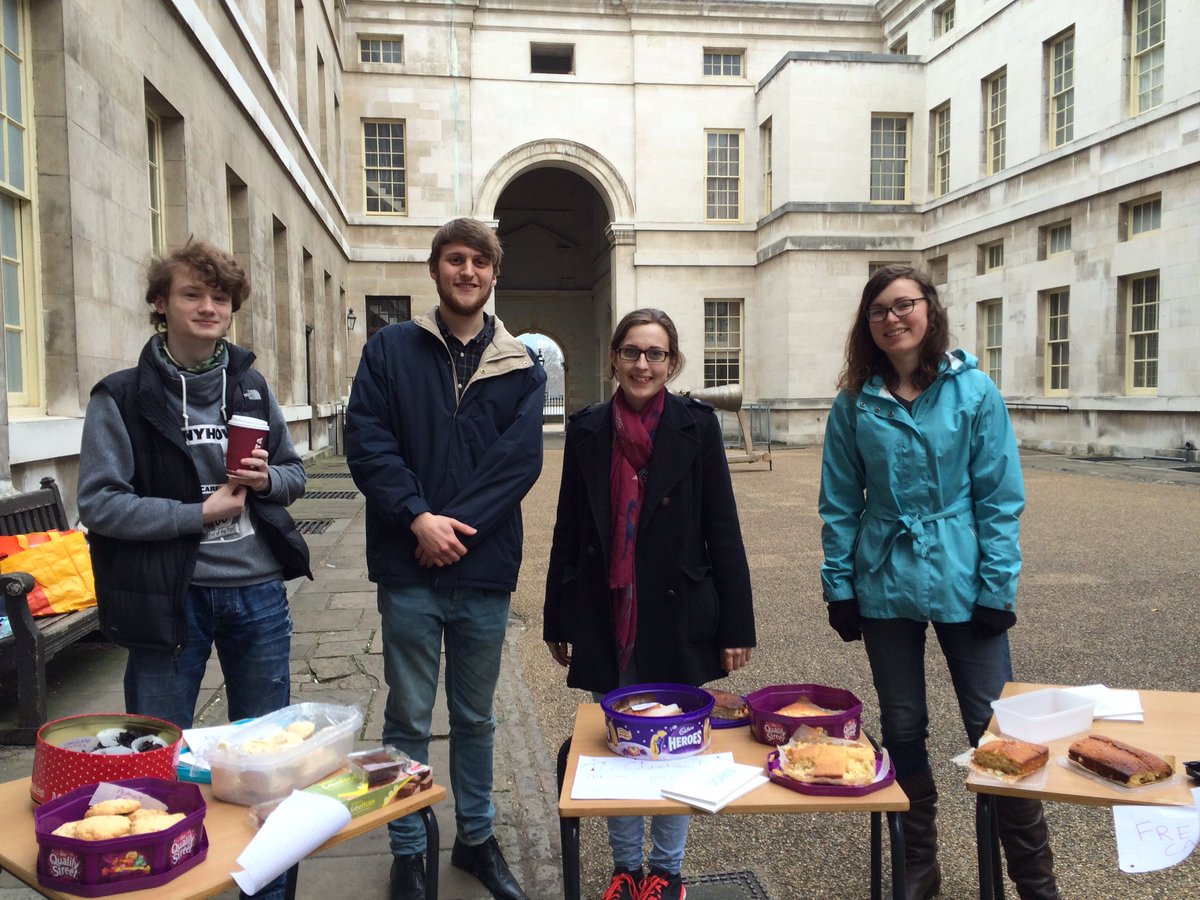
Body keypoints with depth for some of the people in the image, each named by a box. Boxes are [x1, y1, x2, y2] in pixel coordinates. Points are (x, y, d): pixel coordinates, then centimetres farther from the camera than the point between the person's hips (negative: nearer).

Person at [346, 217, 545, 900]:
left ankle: (477, 837, 35)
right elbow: (367, 441, -7)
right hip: (409, 569, -1)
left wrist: (455, 524, -15)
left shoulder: (521, 367, 5)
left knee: (476, 717, 17)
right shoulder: (392, 350, 2)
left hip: (485, 568, 2)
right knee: (409, 720, 11)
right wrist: (419, 518, -17)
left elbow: (521, 459, -6)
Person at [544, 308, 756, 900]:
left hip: (677, 617, -2)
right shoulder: (587, 430, 1)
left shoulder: (696, 426, -4)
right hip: (608, 618, 2)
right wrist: (558, 621, 8)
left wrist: (736, 625, -5)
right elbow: (568, 531, 6)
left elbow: (723, 530, -4)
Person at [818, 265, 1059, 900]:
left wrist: (998, 587, -9)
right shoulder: (855, 403, -1)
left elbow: (1000, 498, -5)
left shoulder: (974, 392, -5)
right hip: (885, 586, 2)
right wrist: (840, 586, -1)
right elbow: (840, 504, 2)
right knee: (902, 731, 14)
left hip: (961, 584, -2)